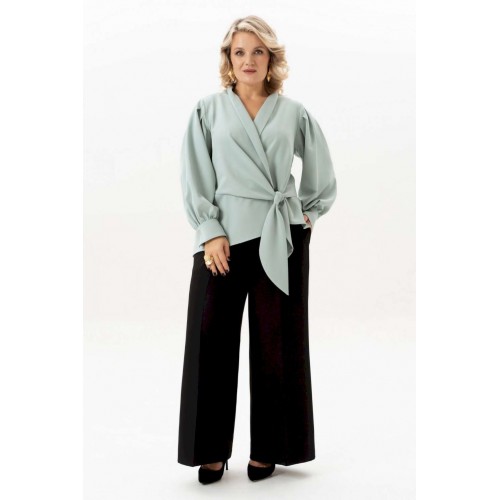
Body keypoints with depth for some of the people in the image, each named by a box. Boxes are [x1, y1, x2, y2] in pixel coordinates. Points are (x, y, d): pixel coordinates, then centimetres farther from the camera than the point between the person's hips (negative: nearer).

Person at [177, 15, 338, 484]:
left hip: (281, 241, 1)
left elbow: (322, 176, 16)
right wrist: (209, 232, -7)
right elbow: (194, 178, 1)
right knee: (212, 341, 1)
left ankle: (268, 448, 20)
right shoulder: (208, 109, 5)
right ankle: (211, 449, 15)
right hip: (223, 237, 0)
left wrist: (306, 215, 10)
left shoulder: (294, 112, 7)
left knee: (276, 344, 6)